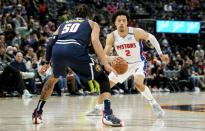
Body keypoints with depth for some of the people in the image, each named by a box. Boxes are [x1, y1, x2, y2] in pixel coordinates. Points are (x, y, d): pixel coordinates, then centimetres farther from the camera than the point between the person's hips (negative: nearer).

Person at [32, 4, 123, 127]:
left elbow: (50, 44, 28)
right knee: (103, 79, 10)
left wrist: (47, 63, 39)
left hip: (57, 51, 4)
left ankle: (37, 113, 36)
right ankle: (108, 114, -10)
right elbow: (95, 41, 5)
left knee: (54, 78, 35)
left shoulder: (64, 24, 37)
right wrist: (106, 64, 1)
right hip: (75, 51, -4)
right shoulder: (92, 24, 26)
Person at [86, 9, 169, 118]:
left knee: (138, 83, -33)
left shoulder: (136, 32, -24)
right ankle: (97, 109, 26)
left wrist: (160, 54, -1)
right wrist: (110, 58, -45)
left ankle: (155, 105, -16)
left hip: (139, 63, -4)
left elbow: (151, 38, -4)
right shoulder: (112, 37, -17)